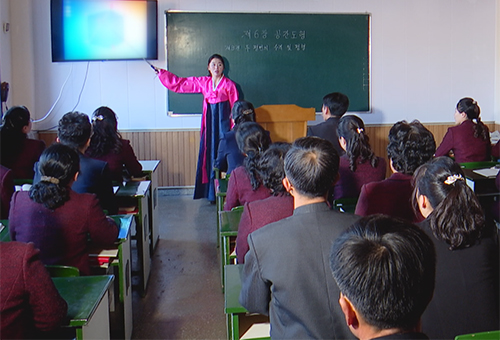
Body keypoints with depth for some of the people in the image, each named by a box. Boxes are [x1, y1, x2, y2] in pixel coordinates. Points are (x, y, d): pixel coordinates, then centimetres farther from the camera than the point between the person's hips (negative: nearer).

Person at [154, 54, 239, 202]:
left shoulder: (229, 85, -2)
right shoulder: (203, 82, 9)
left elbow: (235, 108, -1)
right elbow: (180, 83, 15)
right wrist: (161, 73, 16)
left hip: (223, 123, -4)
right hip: (209, 123, 4)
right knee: (209, 155, 3)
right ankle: (212, 193, 8)